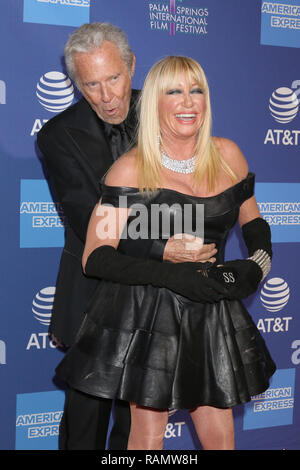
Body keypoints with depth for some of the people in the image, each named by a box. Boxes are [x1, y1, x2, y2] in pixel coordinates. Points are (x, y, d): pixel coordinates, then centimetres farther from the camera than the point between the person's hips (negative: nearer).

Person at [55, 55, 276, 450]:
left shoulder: (227, 155, 3)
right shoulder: (132, 169, -9)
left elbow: (253, 221, 18)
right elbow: (95, 257, -12)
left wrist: (257, 265, -4)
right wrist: (170, 274, -24)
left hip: (212, 313, 3)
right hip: (145, 316, -3)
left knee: (220, 437, 9)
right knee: (148, 436, 7)